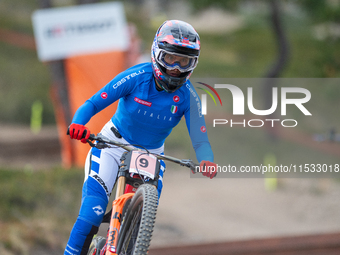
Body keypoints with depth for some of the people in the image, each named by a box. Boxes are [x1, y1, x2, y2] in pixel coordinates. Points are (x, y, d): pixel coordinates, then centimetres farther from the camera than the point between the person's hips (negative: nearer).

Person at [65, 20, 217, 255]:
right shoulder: (136, 77, -20)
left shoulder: (188, 96, -14)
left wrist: (207, 161, -41)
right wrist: (78, 124, -43)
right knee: (94, 206, -20)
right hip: (113, 145, -2)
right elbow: (93, 104, -22)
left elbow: (199, 138, -19)